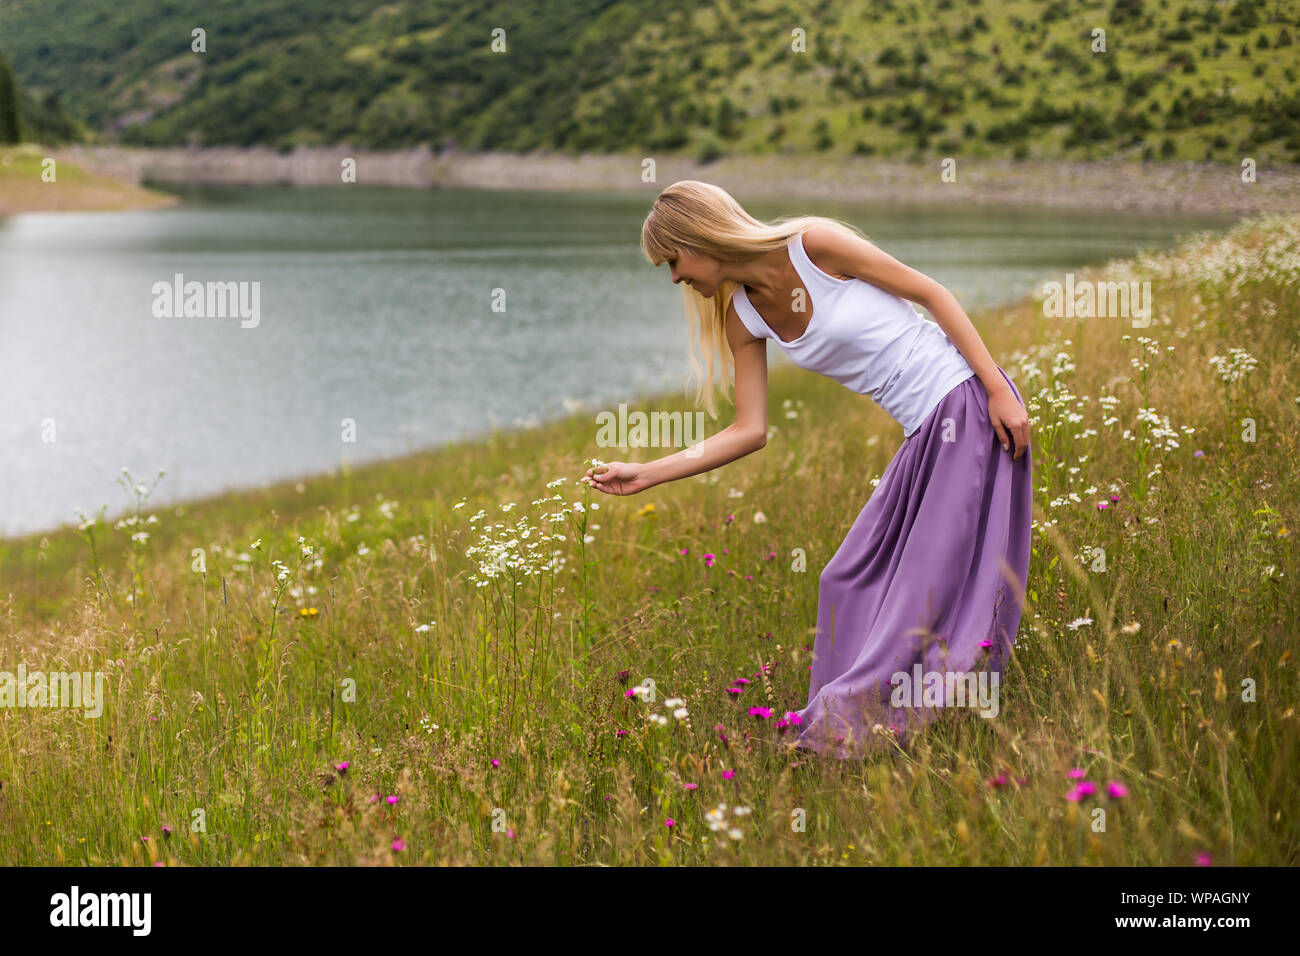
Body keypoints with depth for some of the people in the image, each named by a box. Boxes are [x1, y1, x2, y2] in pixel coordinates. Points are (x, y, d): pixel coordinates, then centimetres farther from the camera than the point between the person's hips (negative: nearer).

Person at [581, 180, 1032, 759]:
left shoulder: (814, 243, -15)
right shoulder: (743, 319, 5)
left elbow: (932, 293, -10)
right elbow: (750, 431, 5)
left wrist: (999, 390, -14)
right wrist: (647, 474, 2)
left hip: (967, 402, -7)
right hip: (922, 432, 8)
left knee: (945, 571, -7)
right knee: (852, 580, 8)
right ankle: (853, 719, 16)